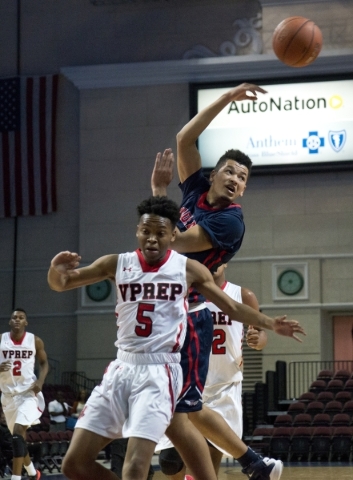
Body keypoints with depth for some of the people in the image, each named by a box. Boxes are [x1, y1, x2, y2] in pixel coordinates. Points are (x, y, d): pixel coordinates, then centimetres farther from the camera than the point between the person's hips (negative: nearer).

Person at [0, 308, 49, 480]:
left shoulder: (35, 341, -2)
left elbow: (44, 363, 9)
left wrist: (40, 381, -9)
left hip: (28, 392, -3)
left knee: (18, 432, -20)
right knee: (18, 435, 15)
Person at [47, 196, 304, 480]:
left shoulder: (188, 269, 0)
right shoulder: (116, 264, 5)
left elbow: (232, 307, 9)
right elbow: (61, 285, 6)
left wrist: (270, 324, -4)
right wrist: (57, 270, -17)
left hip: (160, 373, -4)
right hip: (122, 369, 4)